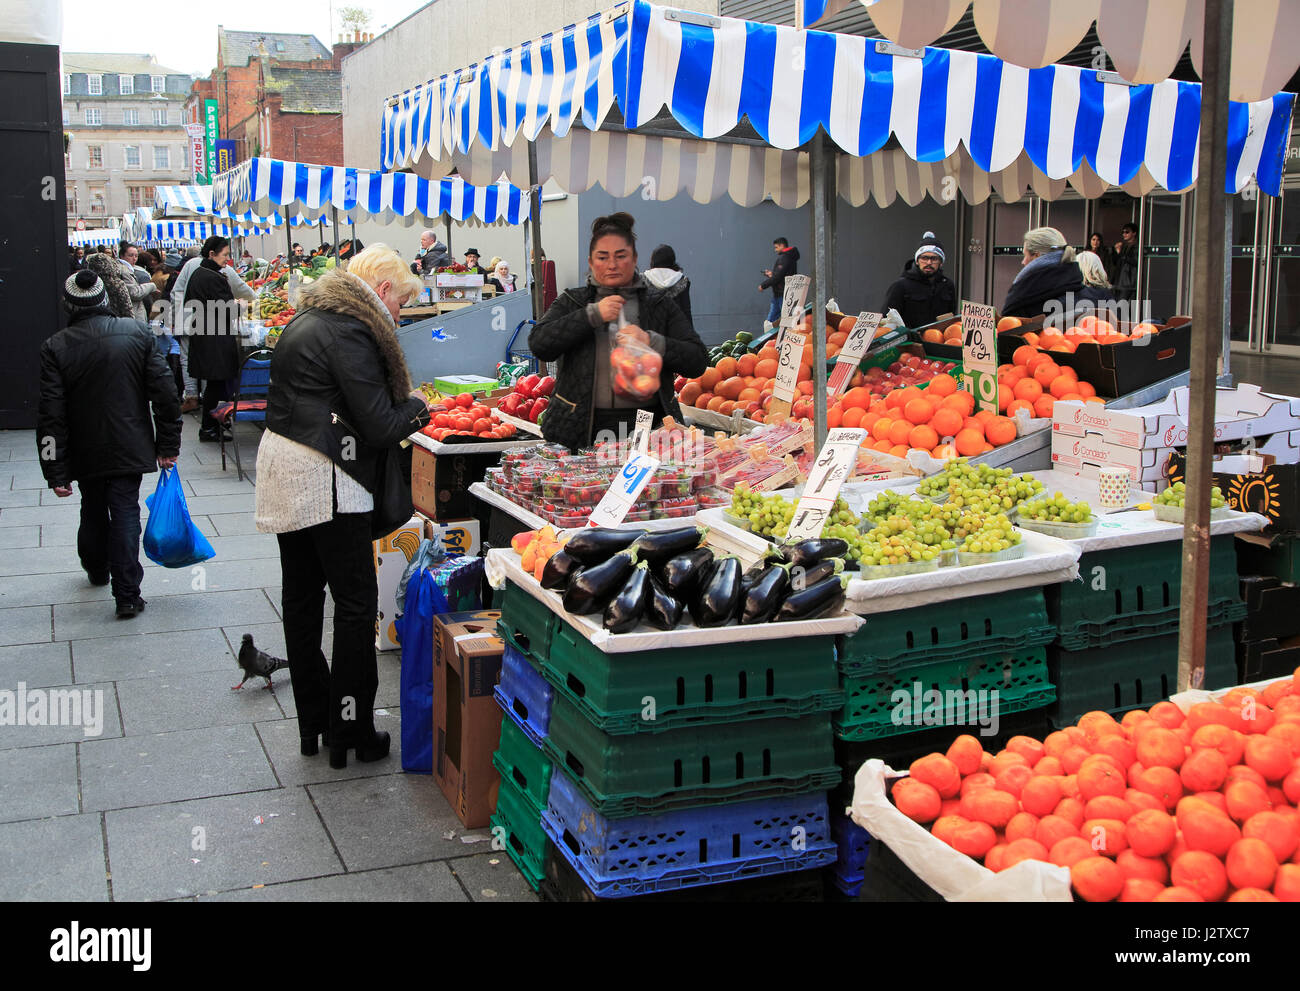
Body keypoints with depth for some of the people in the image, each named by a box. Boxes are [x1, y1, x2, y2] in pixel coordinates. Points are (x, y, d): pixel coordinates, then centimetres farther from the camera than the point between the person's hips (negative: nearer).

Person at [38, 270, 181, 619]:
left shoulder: (55, 347, -11)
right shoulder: (137, 333, -6)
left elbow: (51, 415, -12)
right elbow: (164, 394, -7)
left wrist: (56, 471, -8)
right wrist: (168, 445, 1)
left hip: (86, 452, 1)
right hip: (130, 447, 0)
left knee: (93, 511, 21)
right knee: (126, 513, 3)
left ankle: (96, 569, 45)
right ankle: (127, 595, 0)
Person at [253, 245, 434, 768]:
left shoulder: (309, 319, 16)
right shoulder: (350, 332, -15)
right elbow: (379, 427, -18)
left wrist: (398, 408, 10)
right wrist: (415, 406, 2)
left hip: (282, 469, 10)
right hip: (324, 480, -10)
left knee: (301, 595, 14)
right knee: (356, 602, -1)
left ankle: (313, 722, 24)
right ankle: (350, 732, 5)